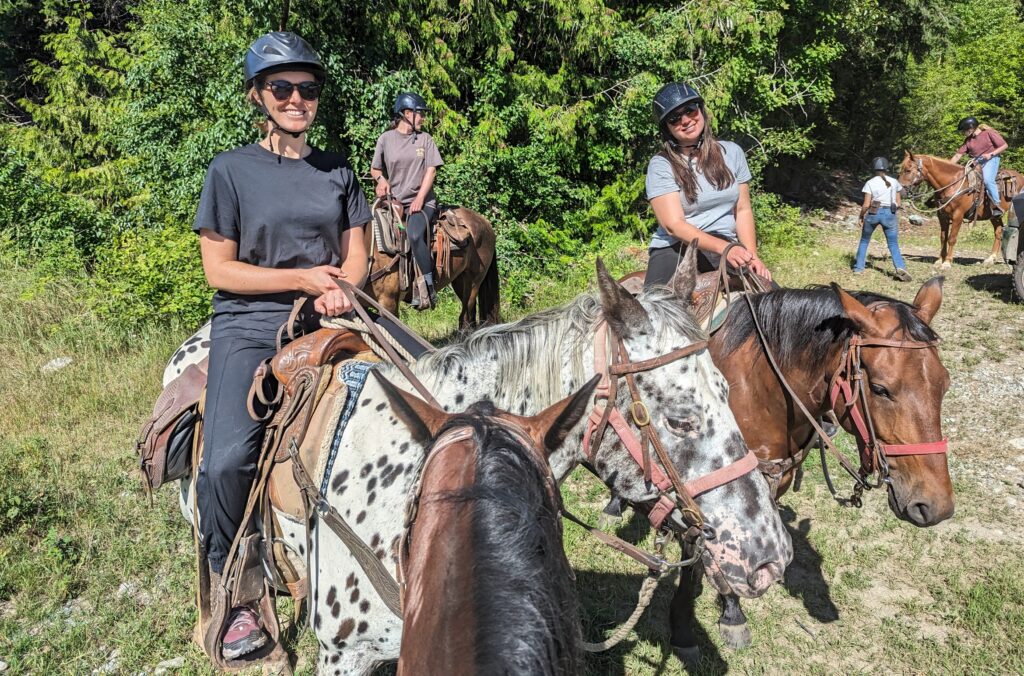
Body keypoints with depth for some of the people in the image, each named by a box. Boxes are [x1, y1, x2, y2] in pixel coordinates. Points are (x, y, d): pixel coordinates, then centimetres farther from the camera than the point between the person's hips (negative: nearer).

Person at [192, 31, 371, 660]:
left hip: (326, 322, 4)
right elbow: (219, 270, -2)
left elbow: (356, 259, 13)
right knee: (228, 460, -23)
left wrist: (338, 288, -9)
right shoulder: (232, 170, 2)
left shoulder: (338, 171, 13)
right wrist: (304, 278, -10)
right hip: (249, 326, -3)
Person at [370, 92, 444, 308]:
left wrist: (419, 199, -11)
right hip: (393, 201, 3)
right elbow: (375, 169, 16)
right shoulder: (386, 139, 7)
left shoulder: (425, 139, 7)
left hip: (421, 201, -3)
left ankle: (429, 289, -24)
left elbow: (431, 170, 2)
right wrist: (381, 179, -7)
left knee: (415, 235, -30)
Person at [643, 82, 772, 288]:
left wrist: (752, 255, -4)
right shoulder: (661, 165, -3)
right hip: (677, 250, -4)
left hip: (729, 248, 4)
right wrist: (724, 247, -24)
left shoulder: (732, 152, 10)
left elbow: (743, 210, 12)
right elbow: (673, 225, -12)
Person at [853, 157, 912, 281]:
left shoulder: (870, 183, -5)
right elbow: (898, 203, 6)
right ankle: (900, 267, -18)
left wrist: (861, 216, 5)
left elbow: (866, 205, -9)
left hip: (873, 213, -1)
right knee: (893, 245, 4)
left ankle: (858, 268, 21)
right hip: (890, 214, 2)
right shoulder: (894, 182, 4)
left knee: (864, 241, 19)